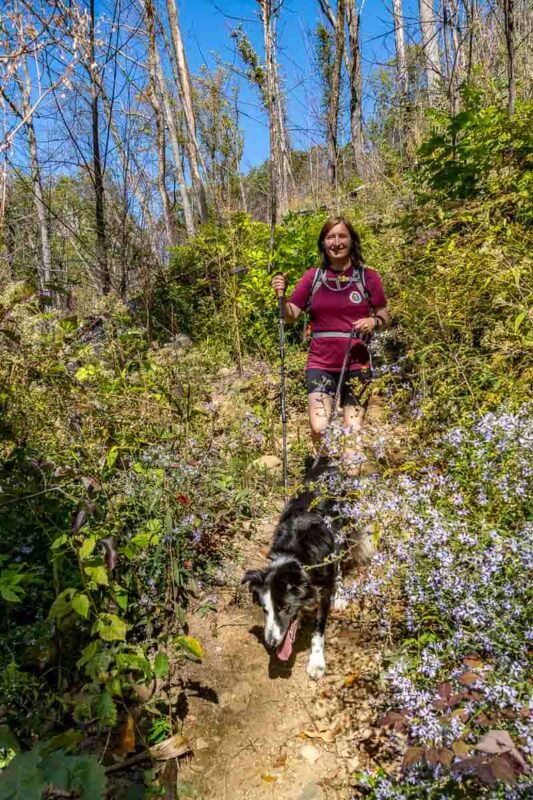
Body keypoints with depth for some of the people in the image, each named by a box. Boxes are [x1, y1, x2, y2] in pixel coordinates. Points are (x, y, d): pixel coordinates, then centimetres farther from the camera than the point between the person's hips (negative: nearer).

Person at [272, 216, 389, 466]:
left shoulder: (368, 277, 0)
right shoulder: (313, 277, 3)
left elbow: (385, 317, 7)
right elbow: (290, 315, 3)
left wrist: (374, 322, -14)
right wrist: (281, 295, -16)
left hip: (356, 364, 0)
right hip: (320, 364, 0)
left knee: (353, 431, 6)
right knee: (319, 428, -8)